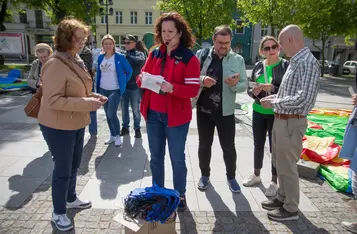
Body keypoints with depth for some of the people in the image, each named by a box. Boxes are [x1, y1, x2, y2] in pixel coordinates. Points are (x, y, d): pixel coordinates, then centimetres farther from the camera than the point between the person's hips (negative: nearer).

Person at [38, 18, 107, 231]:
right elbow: (53, 100, -26)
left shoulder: (76, 61, 8)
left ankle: (71, 199, 43)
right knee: (63, 169, 4)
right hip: (58, 126, -9)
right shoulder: (55, 65, -22)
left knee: (74, 165, 21)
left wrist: (93, 96, 1)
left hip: (76, 124, 9)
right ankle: (58, 213, 24)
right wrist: (87, 104, -28)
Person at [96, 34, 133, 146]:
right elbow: (98, 72, 16)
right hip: (103, 90, 6)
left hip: (115, 90, -5)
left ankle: (118, 136, 9)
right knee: (107, 114, 11)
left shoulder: (119, 57, -9)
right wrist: (97, 86, 11)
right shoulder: (100, 58, 5)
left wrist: (123, 82, -4)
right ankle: (112, 135, 26)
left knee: (112, 114, -12)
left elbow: (129, 71, -3)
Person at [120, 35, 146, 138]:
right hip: (123, 86, 3)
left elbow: (141, 60, -25)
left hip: (134, 87, -3)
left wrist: (128, 56, -22)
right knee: (124, 109, 15)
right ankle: (125, 127, 32)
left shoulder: (139, 54, -3)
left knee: (136, 110, 8)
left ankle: (137, 128, 25)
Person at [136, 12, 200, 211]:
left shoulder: (189, 58, -8)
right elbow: (142, 77, 11)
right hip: (153, 114, 5)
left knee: (177, 158, 9)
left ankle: (180, 196, 28)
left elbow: (193, 89, -14)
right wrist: (142, 79, -13)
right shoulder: (154, 54, 8)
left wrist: (172, 88, -31)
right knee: (156, 156, 16)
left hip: (176, 116, -5)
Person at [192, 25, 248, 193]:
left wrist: (235, 84, -22)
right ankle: (204, 175, 34)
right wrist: (202, 80, -23)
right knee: (204, 144, 13)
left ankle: (231, 177, 32)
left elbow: (244, 85, 1)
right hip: (203, 109, 0)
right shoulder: (201, 55, -1)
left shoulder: (238, 60, 1)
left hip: (225, 111, 0)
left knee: (228, 147, 10)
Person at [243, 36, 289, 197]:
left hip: (276, 114, -4)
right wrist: (254, 92, -13)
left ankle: (274, 182, 22)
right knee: (258, 145, 15)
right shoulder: (258, 66, 5)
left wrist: (273, 89, -24)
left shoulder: (286, 66, -7)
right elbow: (249, 89, 9)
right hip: (258, 112, 4)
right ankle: (256, 175, 34)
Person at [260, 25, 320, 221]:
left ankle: (291, 209, 22)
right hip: (281, 120, 9)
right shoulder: (295, 61, 12)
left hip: (291, 123, -9)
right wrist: (275, 97, 6)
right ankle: (282, 198, 37)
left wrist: (274, 103, -17)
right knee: (279, 163, 20)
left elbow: (304, 99, -26)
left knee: (287, 167, 4)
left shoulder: (307, 62, -17)